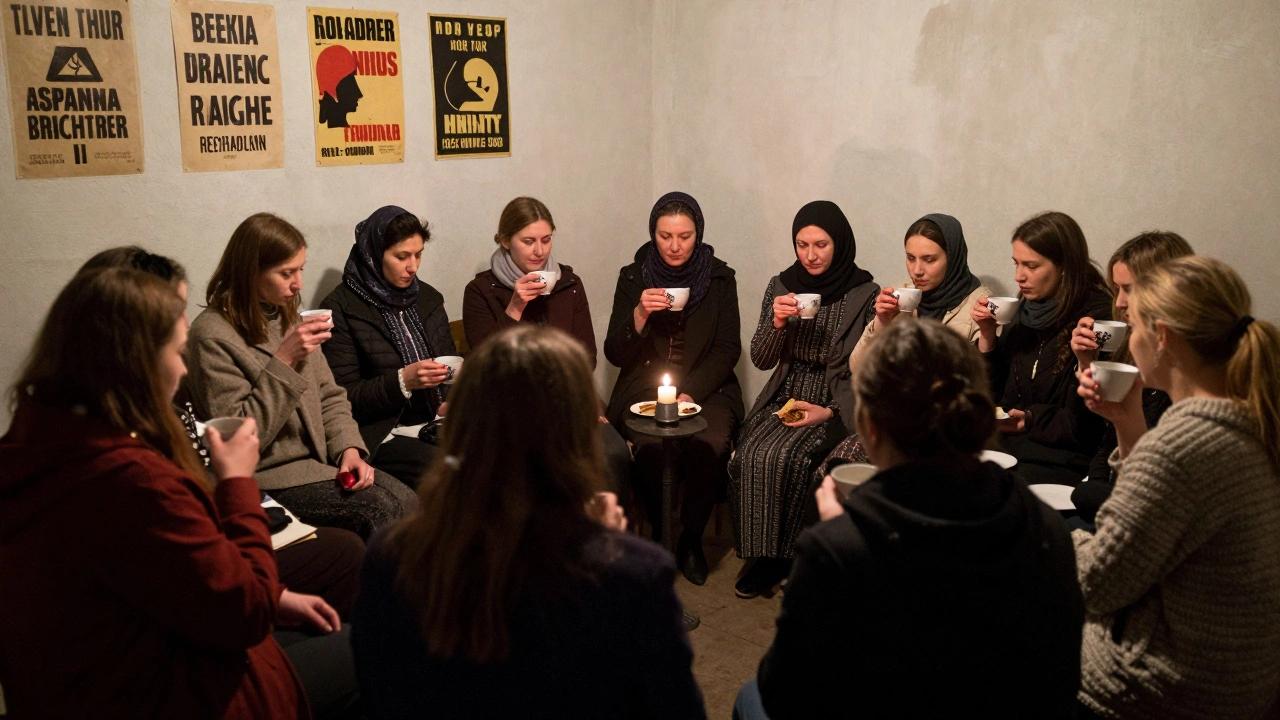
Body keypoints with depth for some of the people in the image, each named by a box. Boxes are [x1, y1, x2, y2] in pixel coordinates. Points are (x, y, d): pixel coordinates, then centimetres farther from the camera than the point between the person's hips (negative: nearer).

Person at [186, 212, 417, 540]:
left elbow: (329, 396, 14)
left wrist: (349, 448, -5)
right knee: (381, 508, -23)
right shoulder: (212, 336, -14)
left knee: (406, 499, -16)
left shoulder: (288, 317, 11)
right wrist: (283, 362, -22)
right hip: (265, 477, -7)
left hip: (318, 459, 7)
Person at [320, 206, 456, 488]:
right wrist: (403, 381, -20)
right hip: (381, 433, -6)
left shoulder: (429, 298, 14)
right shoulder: (340, 308, -4)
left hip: (435, 422, 6)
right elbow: (342, 396, -7)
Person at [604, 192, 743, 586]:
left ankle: (691, 538, -5)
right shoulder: (633, 277, 5)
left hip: (706, 388, 0)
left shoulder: (720, 278, 5)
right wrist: (640, 313, -17)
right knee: (651, 448, -31)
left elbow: (728, 349, 1)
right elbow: (615, 353, 2)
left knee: (709, 446, -31)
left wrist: (691, 394, -13)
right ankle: (661, 533, -2)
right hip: (643, 389, 0)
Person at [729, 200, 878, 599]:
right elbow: (761, 360, 6)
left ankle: (787, 553, -6)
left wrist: (831, 412, -15)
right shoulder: (782, 286, 5)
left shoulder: (865, 294, -6)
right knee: (747, 456, -23)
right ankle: (765, 555, -6)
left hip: (835, 405, -3)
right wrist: (777, 323, -13)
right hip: (784, 398, 4)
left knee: (781, 458, -28)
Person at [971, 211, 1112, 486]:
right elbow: (994, 395, 13)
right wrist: (987, 336, 2)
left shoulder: (1098, 318, -11)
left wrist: (1030, 420, -16)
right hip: (1008, 445, 6)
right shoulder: (1025, 311, 9)